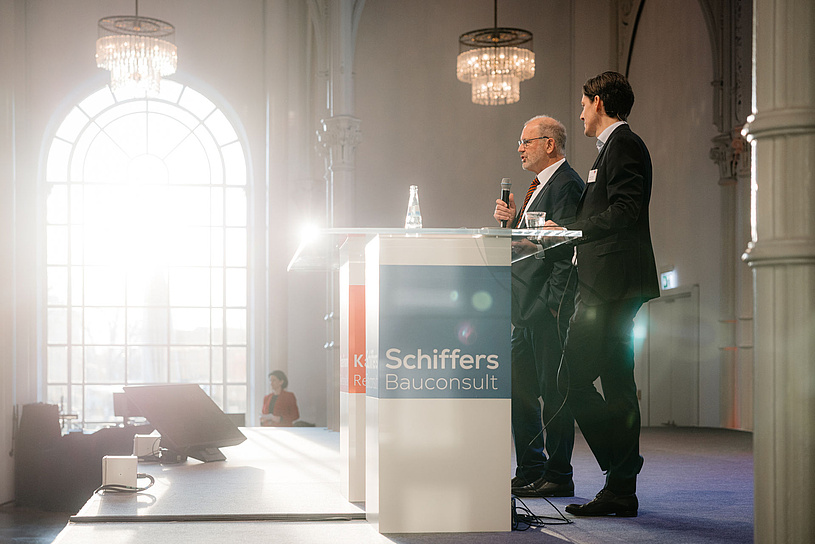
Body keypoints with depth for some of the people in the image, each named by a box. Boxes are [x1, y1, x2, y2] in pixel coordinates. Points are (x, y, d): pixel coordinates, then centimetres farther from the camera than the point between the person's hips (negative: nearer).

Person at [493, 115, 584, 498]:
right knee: (519, 388, 12)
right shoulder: (541, 185, 21)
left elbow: (566, 247, -19)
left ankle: (558, 477, 3)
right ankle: (530, 471, 20)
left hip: (549, 308, -10)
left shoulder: (565, 185, -11)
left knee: (553, 392, -4)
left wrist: (551, 303, -22)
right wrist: (513, 220, 4)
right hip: (527, 308, 10)